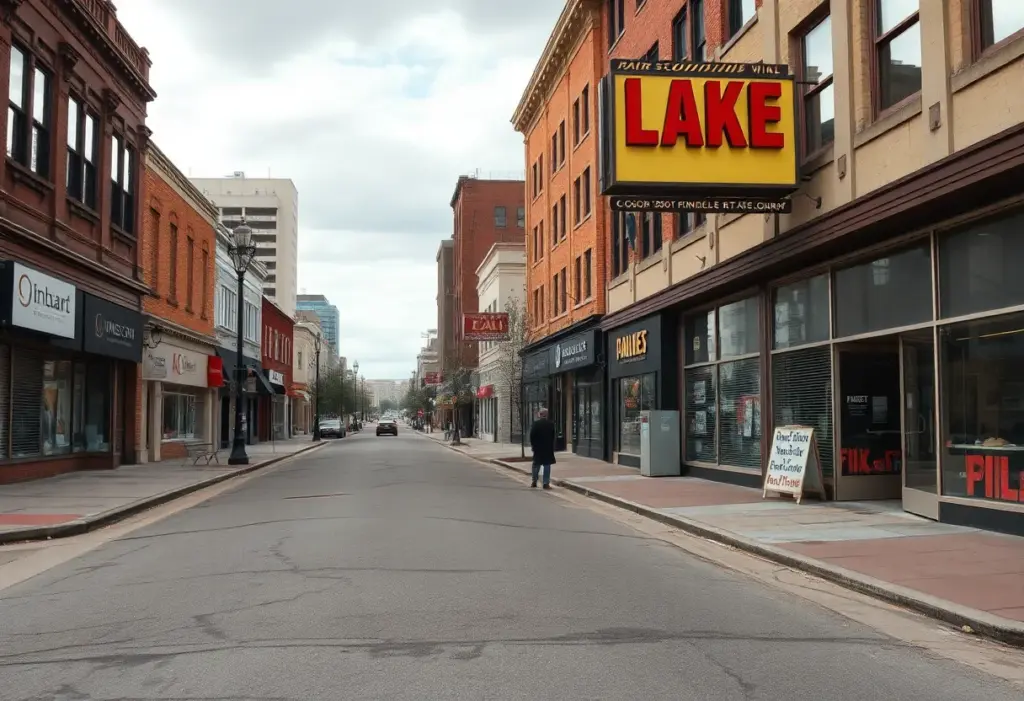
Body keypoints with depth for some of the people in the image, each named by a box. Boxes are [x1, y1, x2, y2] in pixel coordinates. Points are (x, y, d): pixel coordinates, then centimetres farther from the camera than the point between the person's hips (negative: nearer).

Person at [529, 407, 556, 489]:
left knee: (536, 465, 12)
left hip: (538, 447, 0)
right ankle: (546, 483, -1)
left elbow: (532, 436, -8)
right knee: (547, 465, 2)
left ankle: (534, 482, 18)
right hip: (548, 448, 0)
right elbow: (553, 436, 3)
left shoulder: (536, 424, -9)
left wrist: (532, 445, 5)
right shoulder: (551, 424, -3)